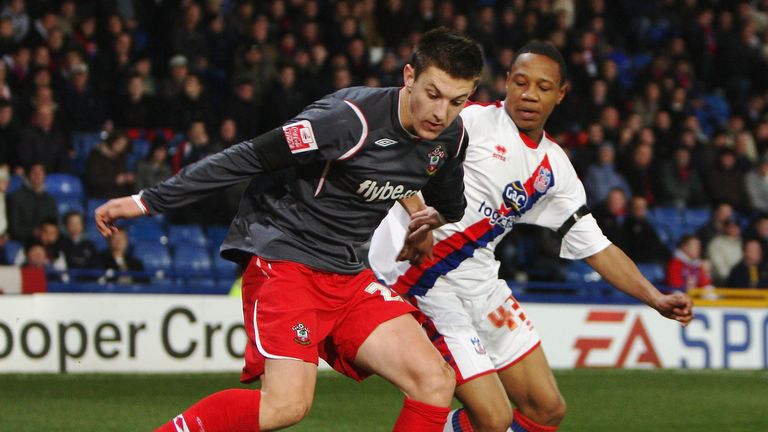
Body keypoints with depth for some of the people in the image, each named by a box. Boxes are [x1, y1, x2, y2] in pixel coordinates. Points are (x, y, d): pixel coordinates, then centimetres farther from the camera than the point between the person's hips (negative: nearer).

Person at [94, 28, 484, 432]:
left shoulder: (450, 136, 1)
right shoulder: (352, 119, -22)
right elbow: (249, 157, -19)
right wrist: (148, 201, -17)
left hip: (347, 275, 7)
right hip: (283, 260, -7)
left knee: (435, 381, -8)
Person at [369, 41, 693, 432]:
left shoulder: (555, 168, 13)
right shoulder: (473, 120, -8)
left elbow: (596, 246, 16)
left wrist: (656, 299, 6)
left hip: (478, 277, 8)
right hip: (419, 269, -8)